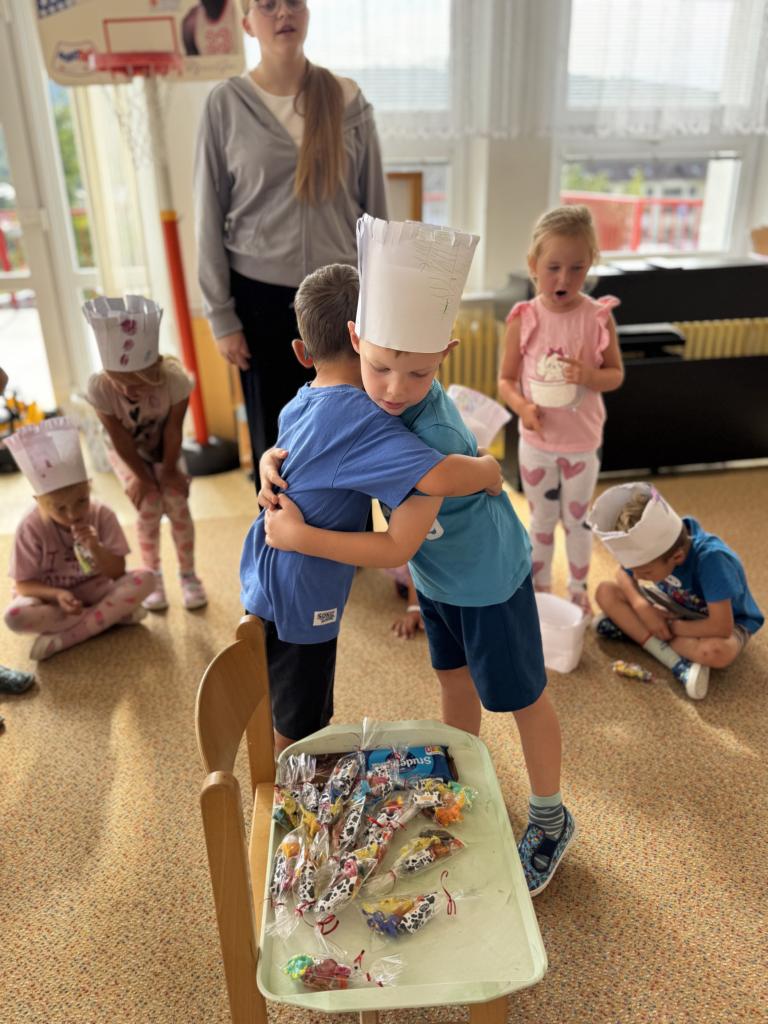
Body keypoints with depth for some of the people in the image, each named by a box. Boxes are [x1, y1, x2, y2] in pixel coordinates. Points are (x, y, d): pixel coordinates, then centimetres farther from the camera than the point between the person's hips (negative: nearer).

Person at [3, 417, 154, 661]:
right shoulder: (31, 528, -19)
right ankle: (114, 614, -20)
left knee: (143, 578, -25)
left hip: (95, 591, 0)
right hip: (53, 597, 0)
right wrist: (57, 594, -32)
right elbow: (23, 584, -12)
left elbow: (117, 573, -13)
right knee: (14, 616, -34)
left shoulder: (102, 515, -16)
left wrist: (96, 548, -33)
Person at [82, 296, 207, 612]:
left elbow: (173, 431, -22)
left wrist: (169, 470, -13)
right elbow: (121, 440, -24)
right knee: (149, 506, -15)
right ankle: (153, 576, 6)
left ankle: (188, 575, 7)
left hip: (163, 449, 0)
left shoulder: (175, 381, -36)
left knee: (177, 503, -12)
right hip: (126, 452, 0)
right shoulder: (99, 388, -35)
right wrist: (142, 476, -17)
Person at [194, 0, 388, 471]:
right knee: (273, 432, 11)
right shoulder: (226, 103, -3)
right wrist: (221, 317, -4)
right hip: (261, 296, -1)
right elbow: (210, 217, -1)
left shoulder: (348, 100, 0)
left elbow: (375, 208, 3)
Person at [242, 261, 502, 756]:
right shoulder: (359, 418, -25)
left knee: (312, 717, 29)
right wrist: (489, 469, -17)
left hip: (267, 584, 9)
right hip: (298, 602, -9)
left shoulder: (301, 403, 1)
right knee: (299, 734, 13)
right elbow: (441, 477, -38)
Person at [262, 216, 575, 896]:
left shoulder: (435, 436, -36)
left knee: (521, 696, 11)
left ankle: (550, 821, 34)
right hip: (440, 574, 8)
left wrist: (299, 536, -29)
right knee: (455, 680, 24)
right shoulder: (369, 394, -15)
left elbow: (396, 548, -32)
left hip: (487, 575, -7)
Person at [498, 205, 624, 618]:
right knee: (541, 521, 17)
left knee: (577, 520, 17)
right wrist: (522, 406, -24)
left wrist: (589, 376, -24)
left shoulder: (598, 316, -11)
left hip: (583, 441, 0)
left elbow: (616, 374, -3)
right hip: (537, 440, 0)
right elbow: (506, 379, -4)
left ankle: (578, 591, 38)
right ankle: (540, 592, 37)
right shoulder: (523, 319, -11)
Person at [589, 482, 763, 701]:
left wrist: (670, 626, -25)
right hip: (677, 609, 6)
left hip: (725, 620, -6)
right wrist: (641, 606, -24)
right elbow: (623, 574, -6)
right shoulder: (654, 545, -22)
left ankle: (632, 630, -21)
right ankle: (678, 663, -23)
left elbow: (721, 627, -39)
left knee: (716, 652, -42)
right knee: (606, 592, -15)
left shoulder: (711, 559, -38)